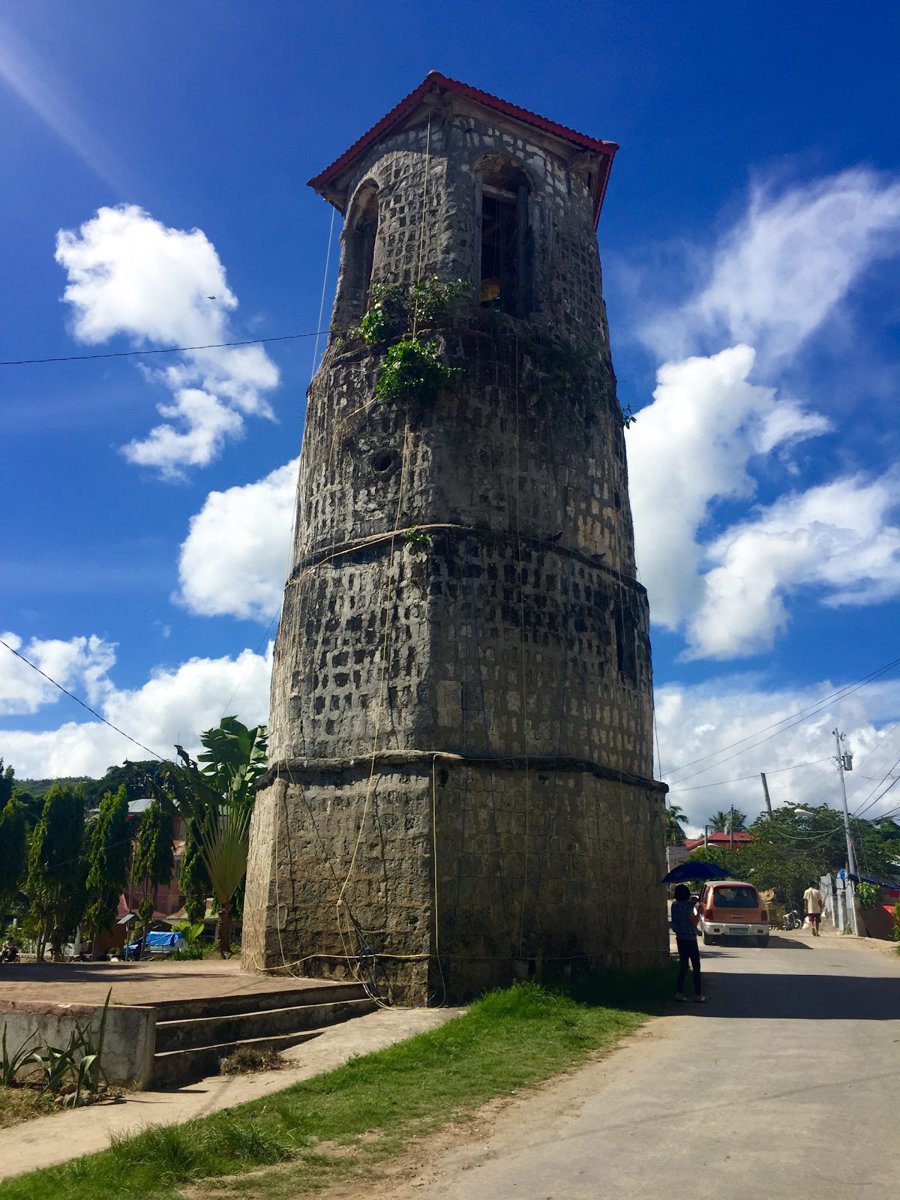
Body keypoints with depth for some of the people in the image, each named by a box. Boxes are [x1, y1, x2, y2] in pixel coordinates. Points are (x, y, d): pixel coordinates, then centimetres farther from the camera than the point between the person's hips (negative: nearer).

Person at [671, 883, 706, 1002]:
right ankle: (698, 994, 5)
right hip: (690, 938, -7)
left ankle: (679, 992, 11)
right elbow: (694, 922, -17)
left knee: (683, 965, 13)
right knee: (696, 966, 3)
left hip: (680, 938, 7)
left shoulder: (674, 905, 5)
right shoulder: (688, 905, -16)